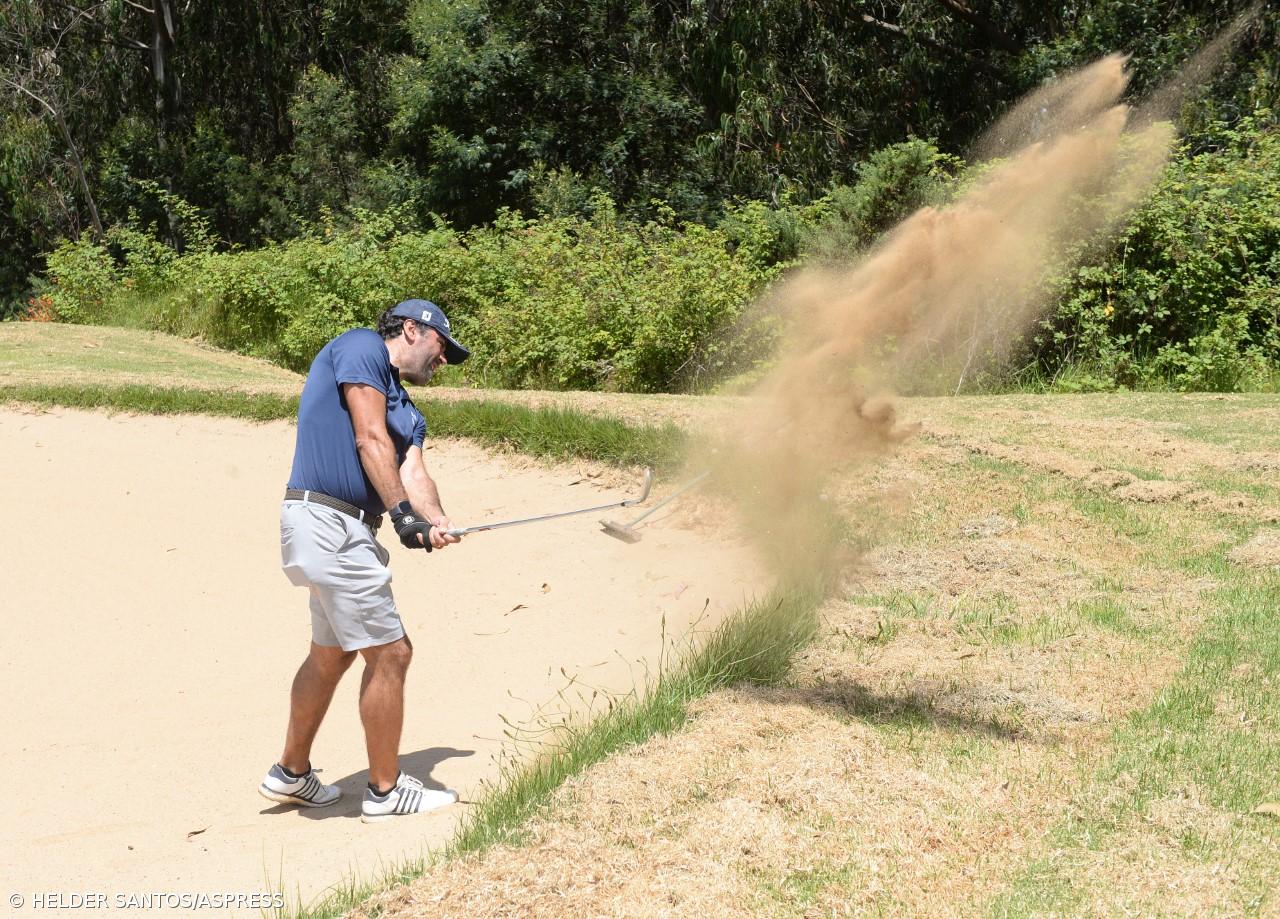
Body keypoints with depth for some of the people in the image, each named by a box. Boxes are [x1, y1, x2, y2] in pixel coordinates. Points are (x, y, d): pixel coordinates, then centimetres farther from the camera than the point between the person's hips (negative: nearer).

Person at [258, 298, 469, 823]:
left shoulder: (405, 409, 21)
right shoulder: (361, 348, -3)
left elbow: (412, 471, 4)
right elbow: (370, 439, -13)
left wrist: (436, 520, -16)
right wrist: (403, 512, -19)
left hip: (347, 532, 10)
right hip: (327, 519, -10)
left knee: (332, 653, 22)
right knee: (389, 653, -5)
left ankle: (291, 774, 36)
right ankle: (385, 791, 7)